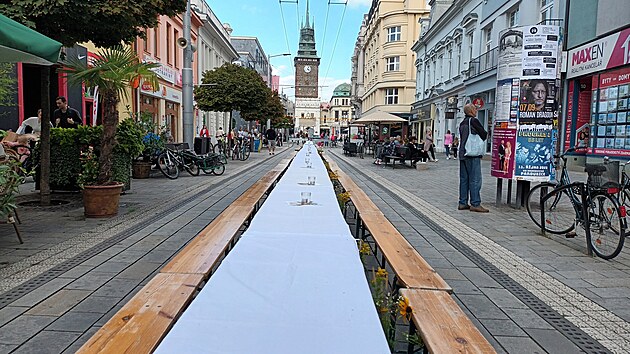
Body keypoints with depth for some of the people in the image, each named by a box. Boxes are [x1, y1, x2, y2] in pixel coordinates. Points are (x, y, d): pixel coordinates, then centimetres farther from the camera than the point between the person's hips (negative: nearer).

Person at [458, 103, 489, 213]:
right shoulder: (473, 120, -9)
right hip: (472, 154, -9)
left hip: (462, 154, 9)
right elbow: (484, 135, -11)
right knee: (475, 179, -6)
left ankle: (463, 203, 13)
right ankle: (475, 204, -5)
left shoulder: (462, 123, 16)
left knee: (464, 179, 10)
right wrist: (486, 134, 12)